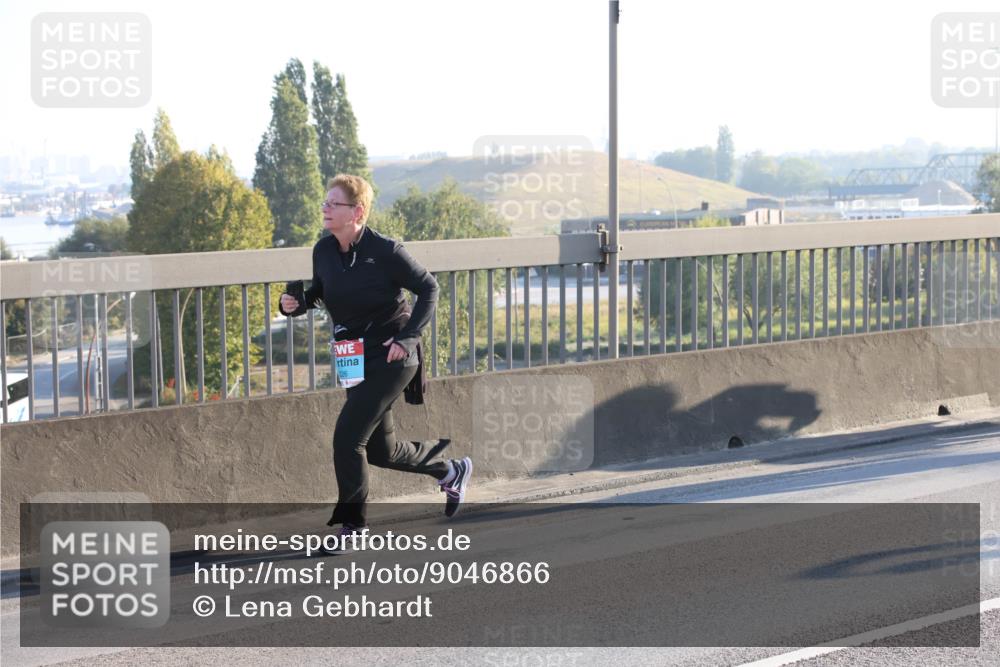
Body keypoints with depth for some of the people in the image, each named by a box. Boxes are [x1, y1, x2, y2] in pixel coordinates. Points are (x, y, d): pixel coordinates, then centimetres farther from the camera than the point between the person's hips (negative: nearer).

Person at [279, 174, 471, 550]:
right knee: (379, 449, 15)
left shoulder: (384, 251, -17)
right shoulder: (323, 251, -1)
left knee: (348, 436, -15)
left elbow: (428, 288, -8)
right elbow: (319, 292, 16)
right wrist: (296, 303, -6)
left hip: (390, 358, -7)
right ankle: (451, 471, 39)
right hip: (356, 360, 7)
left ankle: (352, 522, 0)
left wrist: (408, 337, -16)